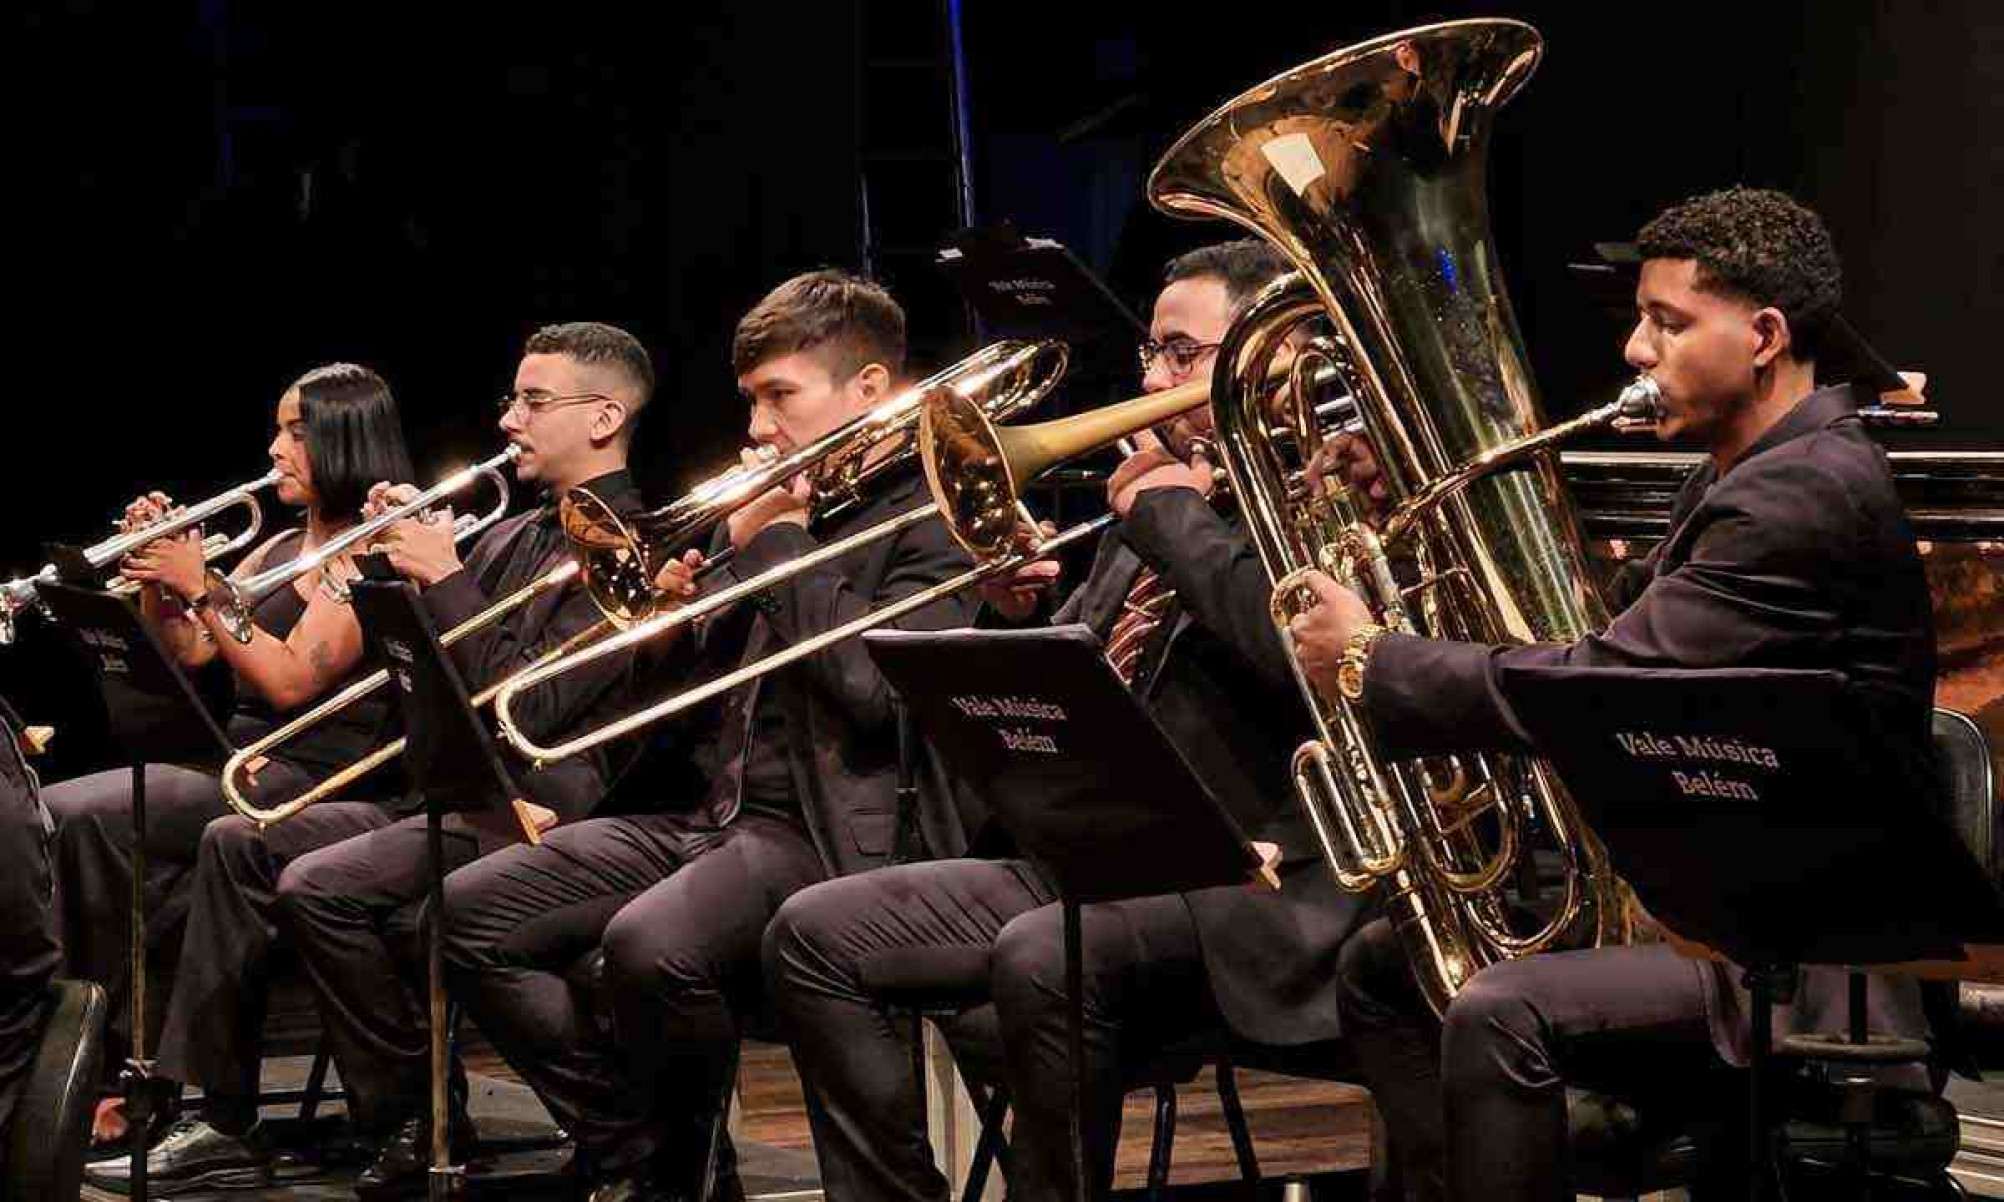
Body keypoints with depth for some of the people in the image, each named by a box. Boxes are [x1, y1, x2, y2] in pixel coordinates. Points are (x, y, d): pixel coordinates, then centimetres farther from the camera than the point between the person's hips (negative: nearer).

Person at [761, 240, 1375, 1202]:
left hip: (1254, 881, -9)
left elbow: (1295, 645, -26)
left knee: (1041, 960, -36)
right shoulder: (1156, 500, 21)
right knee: (815, 935, -1)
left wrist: (1172, 513, -12)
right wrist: (1021, 619, 1)